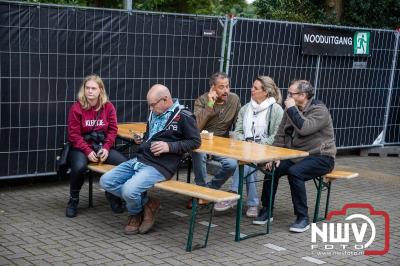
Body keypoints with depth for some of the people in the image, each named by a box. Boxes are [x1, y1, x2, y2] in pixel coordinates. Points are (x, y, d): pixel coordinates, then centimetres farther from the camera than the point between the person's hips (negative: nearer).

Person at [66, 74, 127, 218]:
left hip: (102, 146, 3)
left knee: (124, 163, -22)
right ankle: (73, 200, -7)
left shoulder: (108, 106, 2)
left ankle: (113, 195, 6)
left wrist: (106, 148, -13)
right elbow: (74, 134, -8)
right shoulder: (76, 108, -6)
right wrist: (88, 151, -18)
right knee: (79, 166, -36)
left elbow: (113, 130, 3)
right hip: (81, 147, -3)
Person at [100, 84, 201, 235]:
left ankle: (135, 214, 8)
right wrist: (141, 140, 12)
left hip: (160, 166, -8)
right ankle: (146, 203, 4)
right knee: (106, 181, -5)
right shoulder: (154, 114, 18)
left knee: (129, 190, -30)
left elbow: (195, 142, -6)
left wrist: (169, 146, -16)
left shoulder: (183, 116, -5)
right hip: (140, 159, 9)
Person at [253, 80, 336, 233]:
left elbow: (303, 128, -31)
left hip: (320, 157, -7)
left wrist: (292, 109, -20)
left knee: (294, 172, -32)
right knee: (272, 168, -16)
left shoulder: (319, 110, -13)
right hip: (296, 155, 7)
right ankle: (266, 211, -1)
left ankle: (303, 218, -22)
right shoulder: (292, 109, 9)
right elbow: (281, 135, 10)